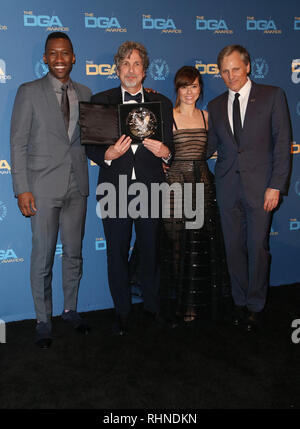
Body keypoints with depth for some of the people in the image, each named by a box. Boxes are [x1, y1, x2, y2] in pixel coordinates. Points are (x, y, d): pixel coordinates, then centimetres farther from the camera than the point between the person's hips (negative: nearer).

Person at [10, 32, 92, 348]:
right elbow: (18, 144, -4)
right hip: (43, 187, -4)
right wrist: (21, 189, -10)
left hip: (77, 185, 4)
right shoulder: (29, 92, -1)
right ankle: (43, 320, 18)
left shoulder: (84, 94, 11)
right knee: (43, 257, 2)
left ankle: (70, 309, 30)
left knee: (74, 253, 12)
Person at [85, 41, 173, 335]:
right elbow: (90, 146, 3)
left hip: (150, 189, 1)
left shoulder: (162, 103, 10)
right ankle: (122, 312, 22)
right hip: (115, 189, 0)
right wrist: (108, 155, -17)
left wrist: (165, 152, -13)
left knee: (150, 251, 8)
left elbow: (170, 147, 10)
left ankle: (151, 308, 27)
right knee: (117, 253, 6)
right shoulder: (100, 101, 7)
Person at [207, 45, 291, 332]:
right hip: (228, 187, 3)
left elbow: (282, 142, -3)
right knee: (234, 248, 9)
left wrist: (276, 185, -10)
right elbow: (210, 146, 13)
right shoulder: (215, 106, 12)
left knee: (258, 247, 2)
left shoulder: (272, 96, 1)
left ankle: (256, 306, 19)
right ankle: (240, 302, 26)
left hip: (260, 187, -3)